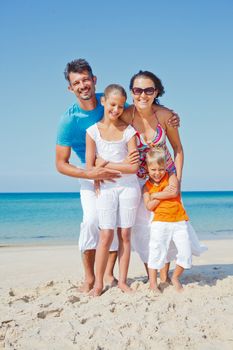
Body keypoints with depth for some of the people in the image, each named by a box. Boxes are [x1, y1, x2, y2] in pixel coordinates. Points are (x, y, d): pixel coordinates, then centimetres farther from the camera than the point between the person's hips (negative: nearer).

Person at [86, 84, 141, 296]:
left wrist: (106, 164, -11)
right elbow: (90, 167, -3)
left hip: (129, 187, 1)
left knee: (125, 235, 4)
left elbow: (133, 167, -8)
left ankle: (122, 281, 14)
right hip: (105, 188, -1)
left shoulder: (128, 131, -1)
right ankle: (98, 283, 6)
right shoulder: (93, 131, -2)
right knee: (106, 235, -5)